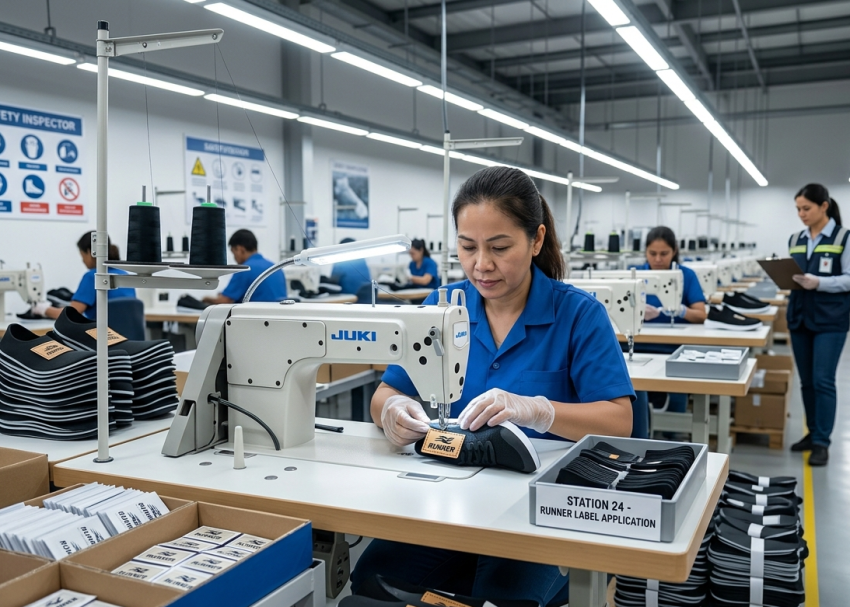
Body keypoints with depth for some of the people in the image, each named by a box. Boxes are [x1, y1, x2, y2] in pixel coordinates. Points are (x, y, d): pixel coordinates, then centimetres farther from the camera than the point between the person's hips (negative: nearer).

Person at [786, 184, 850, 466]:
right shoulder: (795, 240, 11)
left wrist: (818, 283, -23)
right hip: (799, 317, 6)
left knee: (823, 380, -6)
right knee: (806, 380, 11)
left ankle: (822, 442, 2)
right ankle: (813, 433, 23)